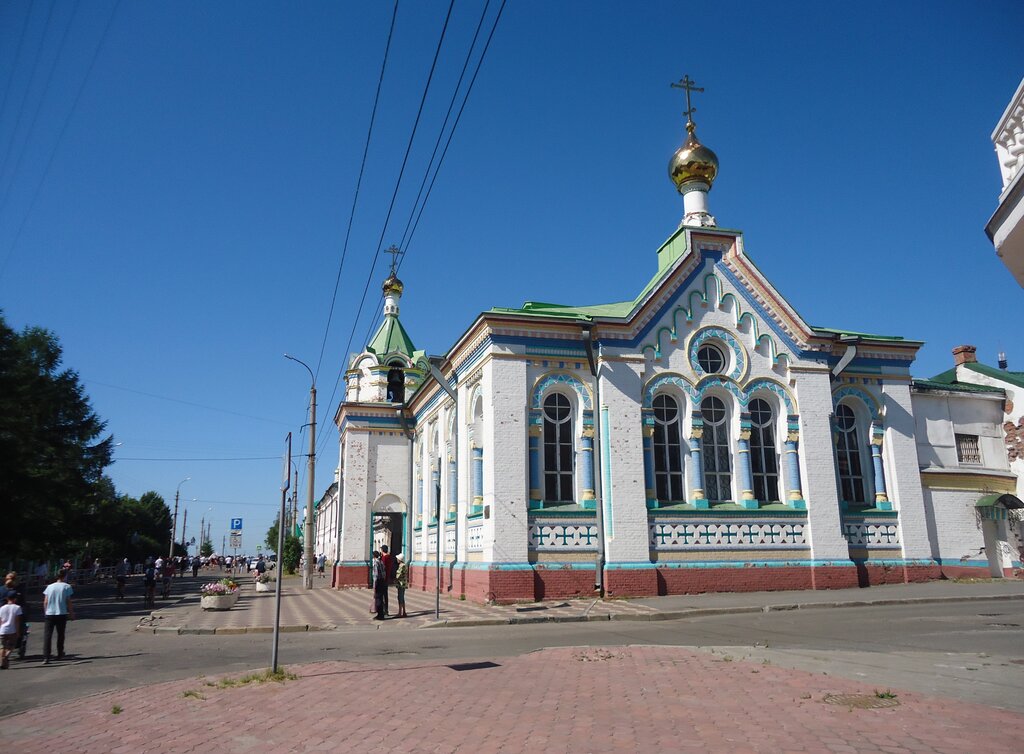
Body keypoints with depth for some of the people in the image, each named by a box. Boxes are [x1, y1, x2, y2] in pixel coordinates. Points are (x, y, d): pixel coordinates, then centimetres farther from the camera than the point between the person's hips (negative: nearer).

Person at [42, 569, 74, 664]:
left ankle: (46, 657, -12)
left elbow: (45, 602, 7)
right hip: (61, 614, -1)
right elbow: (68, 602, -1)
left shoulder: (50, 587, 8)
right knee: (60, 635, 14)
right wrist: (71, 613, 6)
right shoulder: (67, 586, -1)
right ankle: (60, 655, 24)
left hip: (49, 614, 2)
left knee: (47, 635, -1)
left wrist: (45, 613, 17)